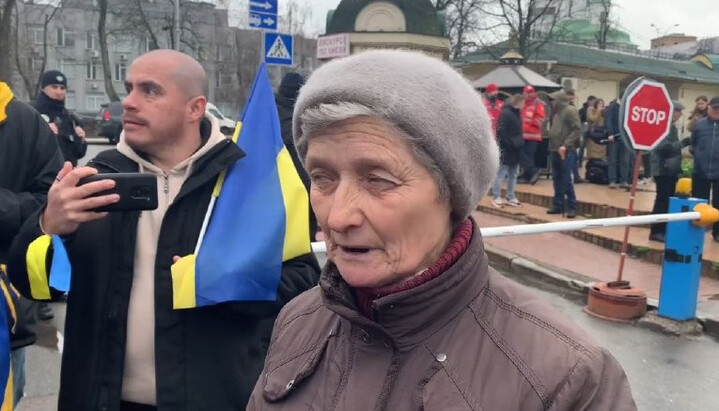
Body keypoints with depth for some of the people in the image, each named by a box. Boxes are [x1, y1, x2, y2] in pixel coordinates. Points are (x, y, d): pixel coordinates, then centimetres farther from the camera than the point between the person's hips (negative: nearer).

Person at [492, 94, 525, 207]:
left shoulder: (516, 113, 15)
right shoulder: (506, 113, -13)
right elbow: (500, 131, -20)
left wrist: (520, 142, 9)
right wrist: (509, 144, -18)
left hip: (515, 149, 9)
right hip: (506, 149, -9)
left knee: (513, 174, 12)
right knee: (501, 174, -4)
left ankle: (511, 197, 19)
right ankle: (496, 197, 1)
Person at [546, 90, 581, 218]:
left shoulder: (570, 111, -7)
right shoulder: (557, 112, 18)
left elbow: (577, 130, -15)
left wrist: (565, 145, -20)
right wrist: (552, 145, 11)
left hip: (567, 151, -8)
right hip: (556, 150, 8)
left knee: (566, 180, -7)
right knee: (557, 180, 10)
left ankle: (572, 207, 0)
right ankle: (558, 205, 17)